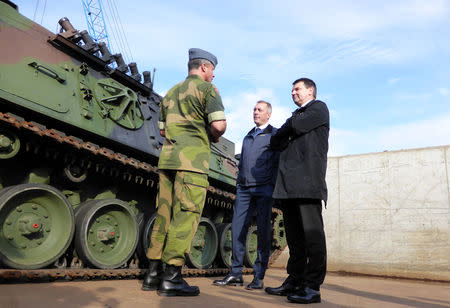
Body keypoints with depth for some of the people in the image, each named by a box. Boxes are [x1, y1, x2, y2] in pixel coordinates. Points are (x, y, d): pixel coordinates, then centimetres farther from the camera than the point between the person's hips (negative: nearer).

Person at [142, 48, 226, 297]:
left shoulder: (171, 92, 24)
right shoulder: (206, 88, 1)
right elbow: (219, 125, -12)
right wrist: (214, 136, 7)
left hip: (167, 157, 8)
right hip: (192, 158, -7)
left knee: (164, 213, 8)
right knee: (186, 215, -6)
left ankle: (153, 273, 12)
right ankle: (171, 277, -6)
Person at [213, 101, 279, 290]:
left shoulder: (275, 134, 6)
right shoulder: (247, 137, 25)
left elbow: (281, 161, -2)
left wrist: (274, 184, -11)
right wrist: (239, 182, 16)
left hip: (263, 189, -5)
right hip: (243, 189, 6)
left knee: (263, 231, -2)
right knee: (237, 228, 1)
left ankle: (259, 276, 6)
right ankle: (235, 274, 9)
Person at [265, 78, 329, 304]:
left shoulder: (319, 108, 9)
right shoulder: (295, 115, 32)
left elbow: (295, 127, -8)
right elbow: (275, 143, 22)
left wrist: (284, 131, 11)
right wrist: (283, 137, 3)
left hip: (307, 180, -8)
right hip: (288, 184, 8)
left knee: (311, 233, -9)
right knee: (294, 236, 8)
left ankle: (313, 287, -7)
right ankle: (295, 281, 14)